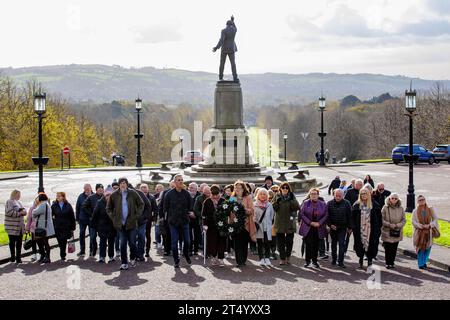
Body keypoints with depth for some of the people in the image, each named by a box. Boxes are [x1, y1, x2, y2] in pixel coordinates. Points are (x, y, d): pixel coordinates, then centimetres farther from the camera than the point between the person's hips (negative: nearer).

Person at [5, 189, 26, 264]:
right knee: (12, 242, 1)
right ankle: (13, 257, 10)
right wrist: (19, 213, -18)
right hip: (12, 226, -7)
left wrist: (24, 211, -3)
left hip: (20, 226, 7)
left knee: (19, 242, 8)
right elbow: (9, 212, -19)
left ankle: (18, 257, 15)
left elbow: (23, 210, 21)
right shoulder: (9, 202, -8)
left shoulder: (18, 202, 17)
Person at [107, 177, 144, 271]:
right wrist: (113, 217, 3)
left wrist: (136, 216, -1)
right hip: (120, 224, 1)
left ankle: (133, 258, 28)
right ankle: (124, 263, 9)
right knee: (122, 244, 2)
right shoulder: (114, 195, 1)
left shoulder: (133, 193, -2)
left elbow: (141, 204, 7)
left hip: (131, 223, -1)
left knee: (132, 242, 3)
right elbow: (108, 208, 13)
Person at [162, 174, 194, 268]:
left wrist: (191, 212, -9)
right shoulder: (169, 194, -2)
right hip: (173, 222, -2)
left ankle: (186, 254, 34)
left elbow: (191, 205, 9)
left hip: (184, 221, 2)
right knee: (174, 242, 2)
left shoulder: (186, 193, 3)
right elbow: (165, 207, 2)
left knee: (187, 240, 6)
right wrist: (168, 218, -2)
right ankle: (176, 261, 12)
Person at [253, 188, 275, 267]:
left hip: (267, 227, 1)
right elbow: (252, 216, 1)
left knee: (267, 243, -2)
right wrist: (255, 223, -6)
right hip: (258, 227, -1)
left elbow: (272, 215, 14)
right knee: (260, 244, 3)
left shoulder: (269, 205, 7)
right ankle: (261, 259, 10)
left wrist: (269, 222, 8)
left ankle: (267, 258, 7)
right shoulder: (254, 205, 1)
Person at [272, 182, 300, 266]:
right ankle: (282, 258, 8)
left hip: (290, 223, 0)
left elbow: (297, 207, -8)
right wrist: (276, 202, -17)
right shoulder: (277, 196, 5)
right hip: (280, 223, 0)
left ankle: (288, 257, 23)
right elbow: (273, 208, -1)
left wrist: (292, 200, -19)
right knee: (280, 241, 2)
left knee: (289, 241, 6)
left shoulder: (292, 197, 3)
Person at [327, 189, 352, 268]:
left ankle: (340, 261, -2)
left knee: (342, 244, -6)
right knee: (333, 243, 13)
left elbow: (349, 216, 0)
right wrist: (330, 224, -9)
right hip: (333, 227, 2)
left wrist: (349, 227, -2)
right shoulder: (329, 203, -1)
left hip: (343, 228, -2)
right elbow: (327, 216, 2)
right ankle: (333, 259, 26)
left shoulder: (347, 203, -4)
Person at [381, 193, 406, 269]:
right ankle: (388, 263, 11)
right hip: (387, 232, -3)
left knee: (394, 249, 8)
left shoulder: (400, 208, 3)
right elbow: (382, 220, -6)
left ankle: (392, 262, 21)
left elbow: (404, 220, 5)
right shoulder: (385, 208, -6)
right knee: (388, 249, -1)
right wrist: (389, 225, -17)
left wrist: (398, 225, -12)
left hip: (397, 232, 3)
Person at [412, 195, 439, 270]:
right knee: (420, 248, 0)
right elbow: (413, 221, -4)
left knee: (428, 248, 6)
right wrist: (422, 226, -16)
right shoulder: (415, 211, -1)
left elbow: (435, 219, 2)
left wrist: (429, 225, -14)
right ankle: (421, 264, 10)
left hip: (429, 232, 2)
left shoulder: (430, 210, 3)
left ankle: (424, 262, 26)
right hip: (419, 232, -2)